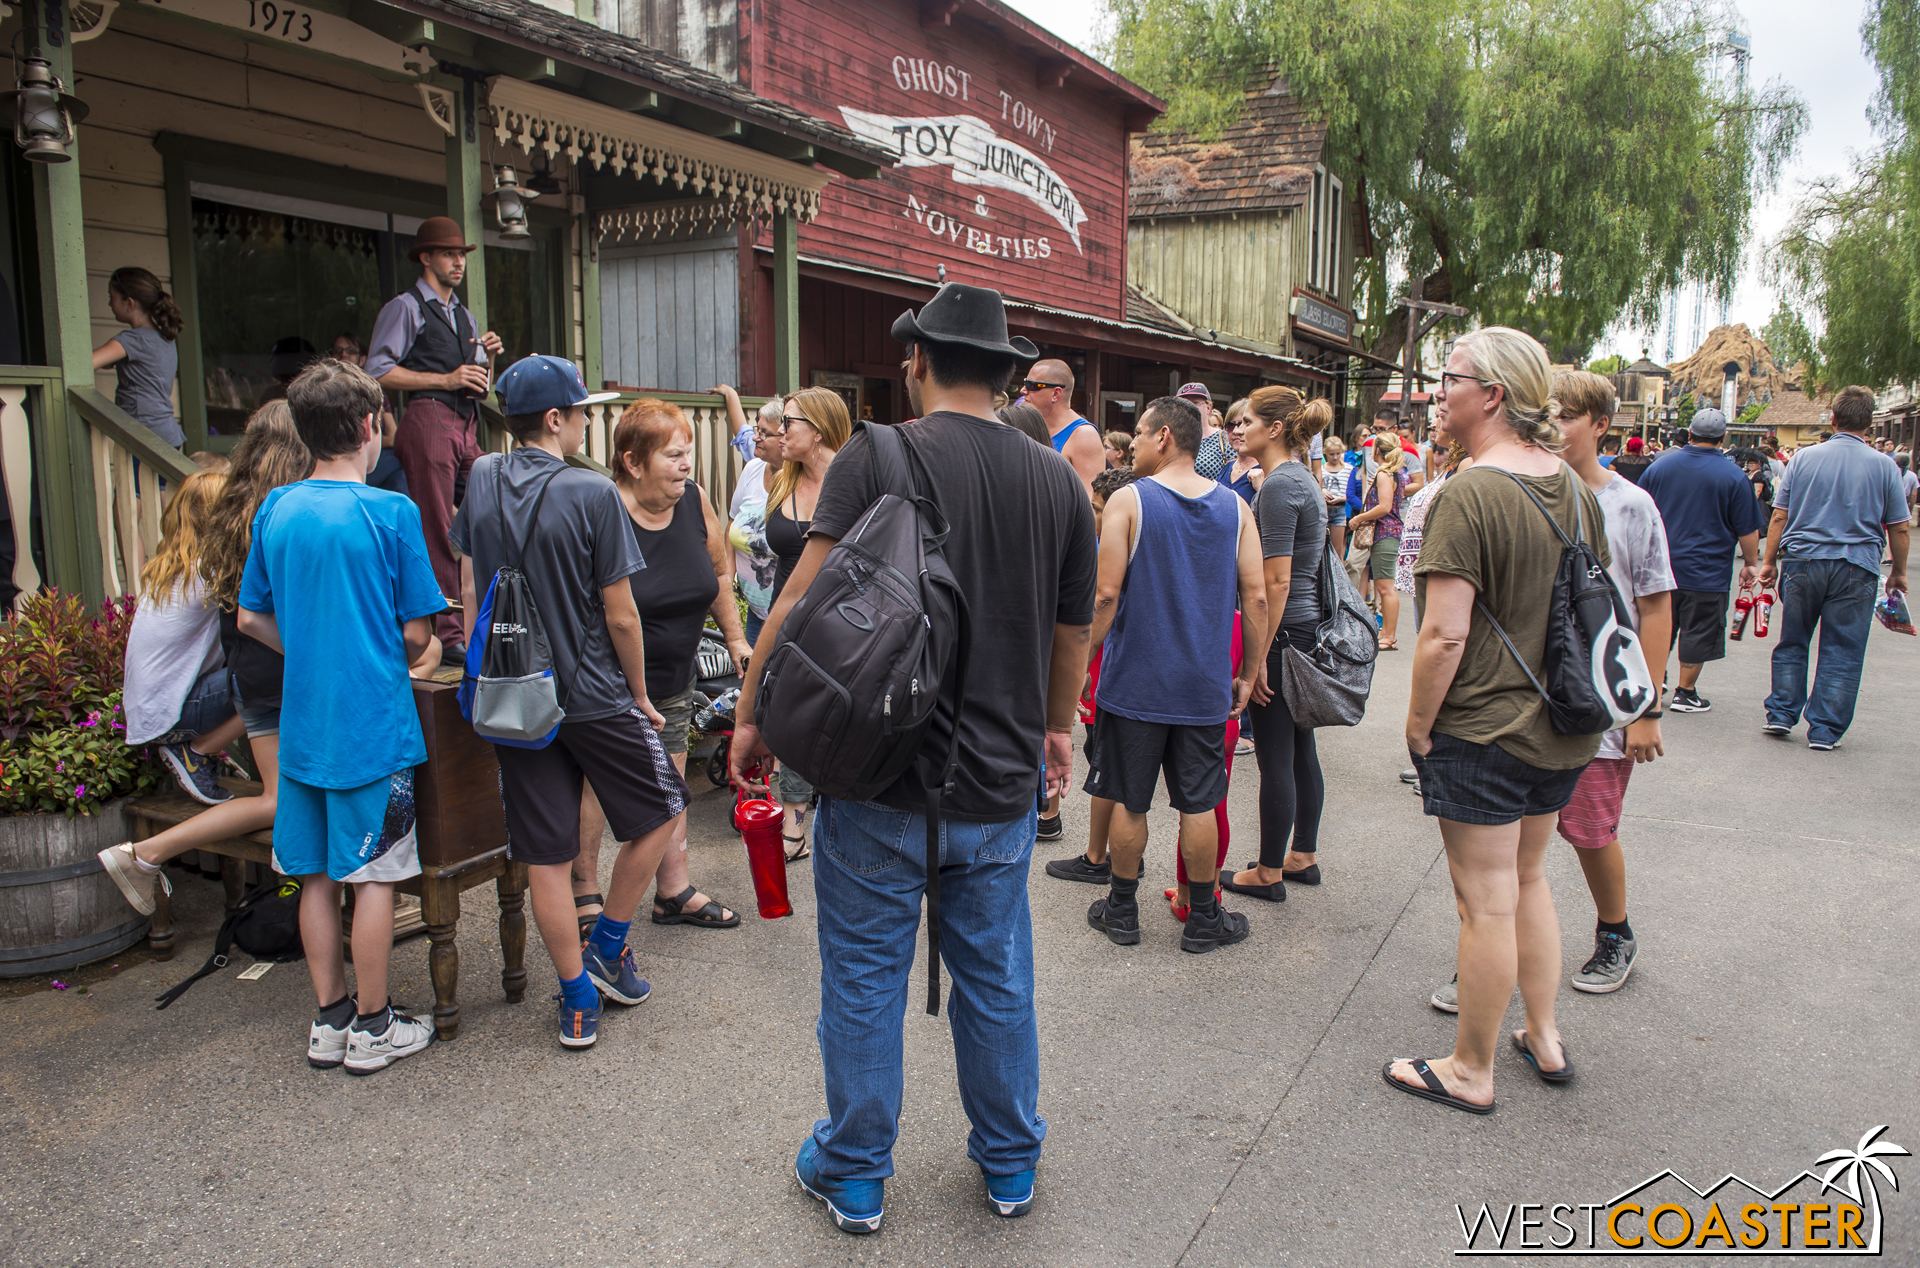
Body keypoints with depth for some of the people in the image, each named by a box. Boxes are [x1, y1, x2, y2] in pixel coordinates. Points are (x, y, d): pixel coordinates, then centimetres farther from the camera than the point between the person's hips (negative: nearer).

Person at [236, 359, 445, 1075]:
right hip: (374, 724, -5)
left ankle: (329, 1020, 24)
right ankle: (372, 1027, 15)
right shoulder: (390, 512, -12)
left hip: (302, 722, 6)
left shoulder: (275, 511, 4)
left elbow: (252, 619, 11)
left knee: (317, 875, 13)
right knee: (374, 876, 5)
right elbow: (417, 632, -9)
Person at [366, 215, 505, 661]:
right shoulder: (405, 308, 2)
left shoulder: (465, 315, 26)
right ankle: (449, 634, -5)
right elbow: (379, 373, -8)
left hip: (466, 424, 7)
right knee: (437, 532, -8)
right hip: (428, 420, -7)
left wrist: (486, 359, 8)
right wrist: (446, 379, -11)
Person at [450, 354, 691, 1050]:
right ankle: (607, 948, 24)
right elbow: (620, 616, -11)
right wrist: (640, 695, 2)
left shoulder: (481, 480, 3)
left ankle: (578, 1000, 18)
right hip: (593, 697, -5)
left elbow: (469, 593, 9)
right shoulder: (593, 494, -14)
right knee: (659, 811, 18)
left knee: (546, 857, 9)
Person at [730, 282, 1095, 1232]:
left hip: (881, 783, -3)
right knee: (998, 981, 18)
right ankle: (1010, 1166, 35)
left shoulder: (877, 457, -9)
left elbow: (806, 596, -16)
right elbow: (1073, 633, 11)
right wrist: (1053, 729, 26)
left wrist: (752, 712, -5)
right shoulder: (1058, 482, 3)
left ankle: (854, 1176, 29)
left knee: (864, 981, 12)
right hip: (1000, 788, 4)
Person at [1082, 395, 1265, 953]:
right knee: (1199, 805, 11)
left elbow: (1106, 594, -13)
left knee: (1128, 802, 10)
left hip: (1135, 681, -3)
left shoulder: (1128, 500, -8)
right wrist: (1249, 672, 10)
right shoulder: (1235, 506, 3)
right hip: (1206, 686, 3)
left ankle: (1122, 911, 23)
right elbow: (1256, 596, 1)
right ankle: (1203, 918, 21)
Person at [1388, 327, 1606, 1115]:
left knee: (1486, 903, 3)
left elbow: (1445, 635, -25)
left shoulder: (1469, 495, -21)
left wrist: (1418, 720, -12)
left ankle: (1471, 1072, 19)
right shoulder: (1574, 486, 5)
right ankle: (1543, 1037, 37)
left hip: (1483, 732, -8)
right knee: (1528, 879, 23)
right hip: (1561, 730, 9)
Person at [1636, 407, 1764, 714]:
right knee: (1697, 631, 5)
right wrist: (1751, 563, 8)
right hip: (1705, 572, -3)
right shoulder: (1734, 476, -9)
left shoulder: (1661, 465, 1)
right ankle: (1685, 693, 10)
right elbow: (1747, 528, -5)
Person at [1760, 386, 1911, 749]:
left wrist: (1770, 561, 9)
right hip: (1857, 569, -1)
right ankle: (1824, 730, 6)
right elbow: (1899, 528, 4)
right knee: (1841, 652, 5)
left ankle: (1781, 714, 15)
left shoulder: (1804, 458, 1)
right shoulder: (1884, 465, 0)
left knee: (1792, 642, 14)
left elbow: (1779, 516, 1)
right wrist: (1898, 572, 15)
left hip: (1802, 561, 1)